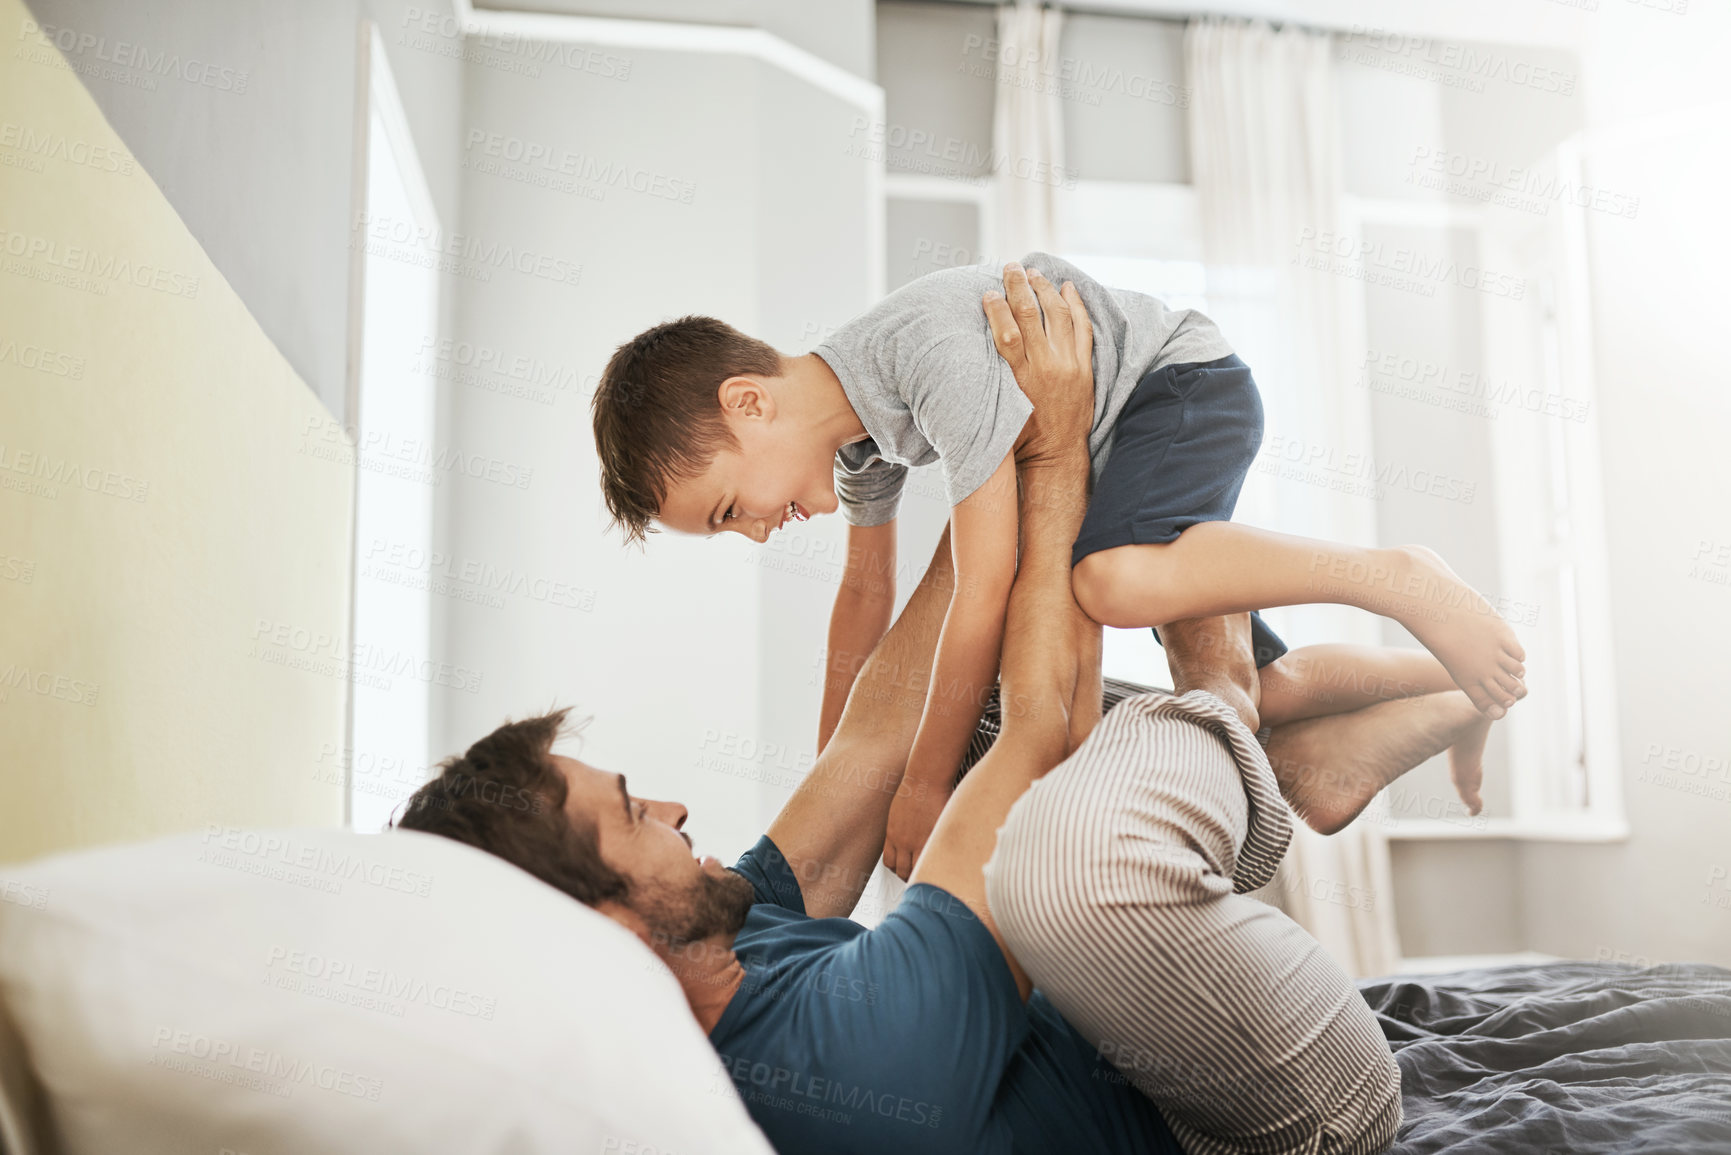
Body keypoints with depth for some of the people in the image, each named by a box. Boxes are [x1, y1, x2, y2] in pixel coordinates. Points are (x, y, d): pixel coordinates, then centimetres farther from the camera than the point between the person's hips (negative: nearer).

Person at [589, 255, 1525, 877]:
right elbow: (867, 592, 12)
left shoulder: (930, 351, -33)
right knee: (1262, 693, 9)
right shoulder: (853, 424, -3)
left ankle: (1398, 579, -23)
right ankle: (1448, 689, 32)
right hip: (1107, 447, 9)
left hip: (1188, 382, -9)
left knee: (1111, 582, -37)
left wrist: (924, 784, -21)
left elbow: (986, 594, -31)